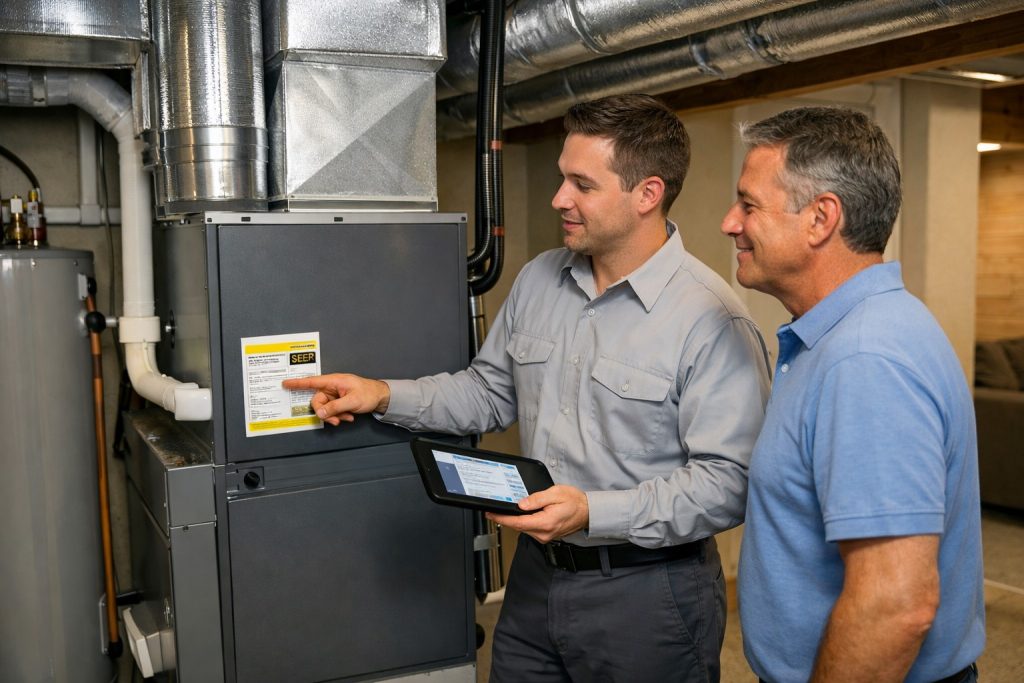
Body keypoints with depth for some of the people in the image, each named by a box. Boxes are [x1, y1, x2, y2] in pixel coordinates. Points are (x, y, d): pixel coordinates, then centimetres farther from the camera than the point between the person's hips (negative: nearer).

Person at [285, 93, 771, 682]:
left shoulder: (712, 319, -20)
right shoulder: (538, 281, 3)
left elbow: (728, 481, -21)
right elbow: (491, 391, 13)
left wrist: (594, 513, -27)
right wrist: (386, 396, 2)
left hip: (645, 593, -6)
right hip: (536, 576, 6)